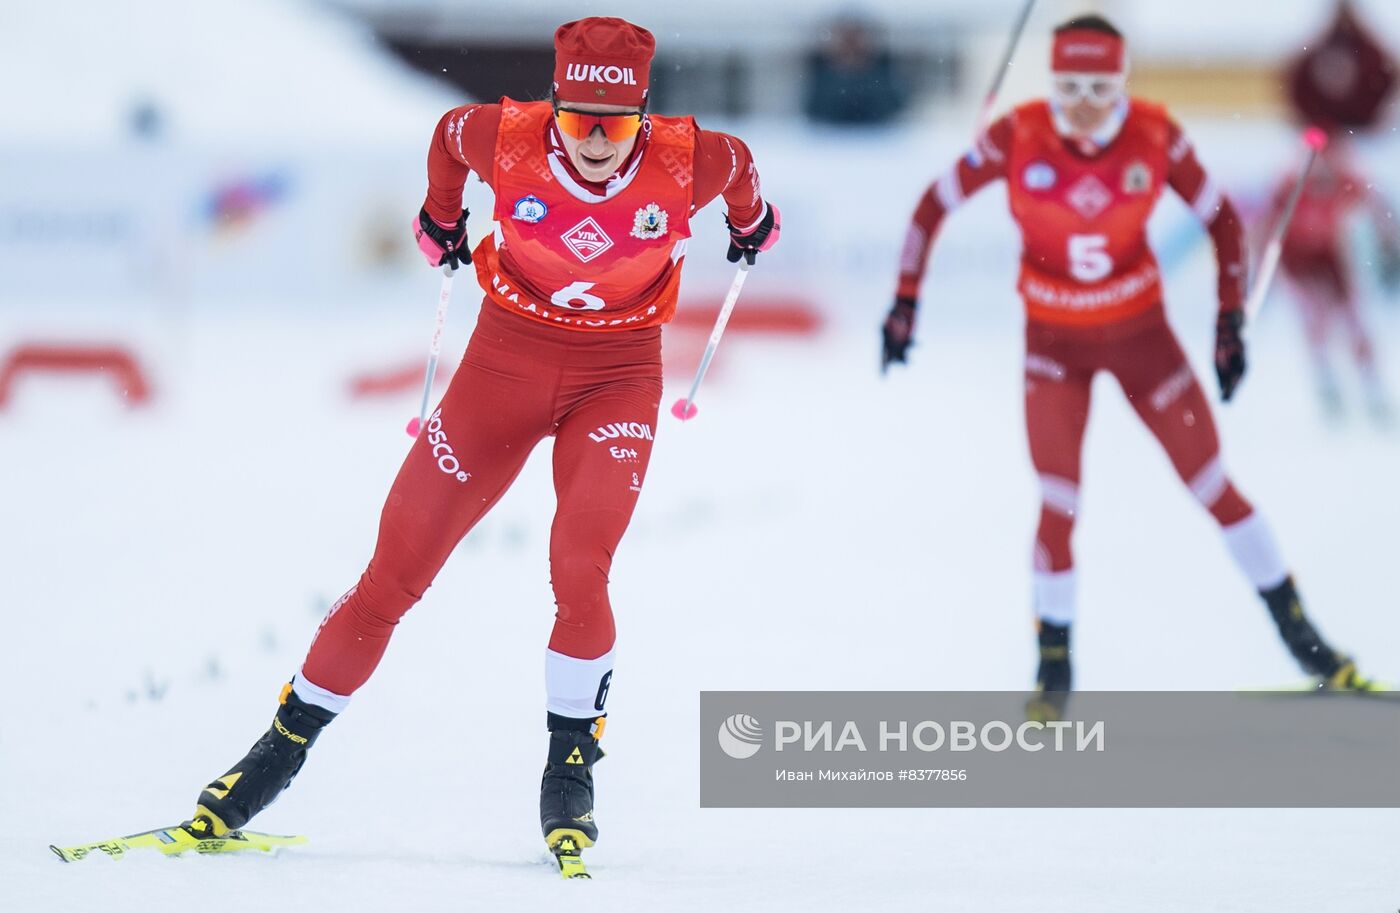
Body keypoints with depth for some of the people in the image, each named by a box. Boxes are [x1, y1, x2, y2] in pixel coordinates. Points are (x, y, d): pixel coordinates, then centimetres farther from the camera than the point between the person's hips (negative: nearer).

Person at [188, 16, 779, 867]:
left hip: (616, 378, -1)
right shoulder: (508, 139, -20)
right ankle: (287, 744, 16)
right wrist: (440, 218, 23)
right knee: (397, 567, 1)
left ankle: (570, 772, -1)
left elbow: (738, 165, 5)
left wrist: (753, 221, 26)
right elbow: (449, 133, 5)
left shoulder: (685, 160, -20)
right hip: (508, 356, 1)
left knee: (579, 570, -22)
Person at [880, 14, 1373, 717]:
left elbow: (1221, 220, -4)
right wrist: (905, 301, -7)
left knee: (1214, 488, 4)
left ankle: (1302, 639, 18)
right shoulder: (1019, 138, -20)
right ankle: (1053, 669, 10)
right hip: (1054, 342, -1)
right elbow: (935, 206, -8)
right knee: (1059, 507, -9)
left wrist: (1231, 322, -5)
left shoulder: (1154, 137, -18)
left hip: (1142, 333, 1)